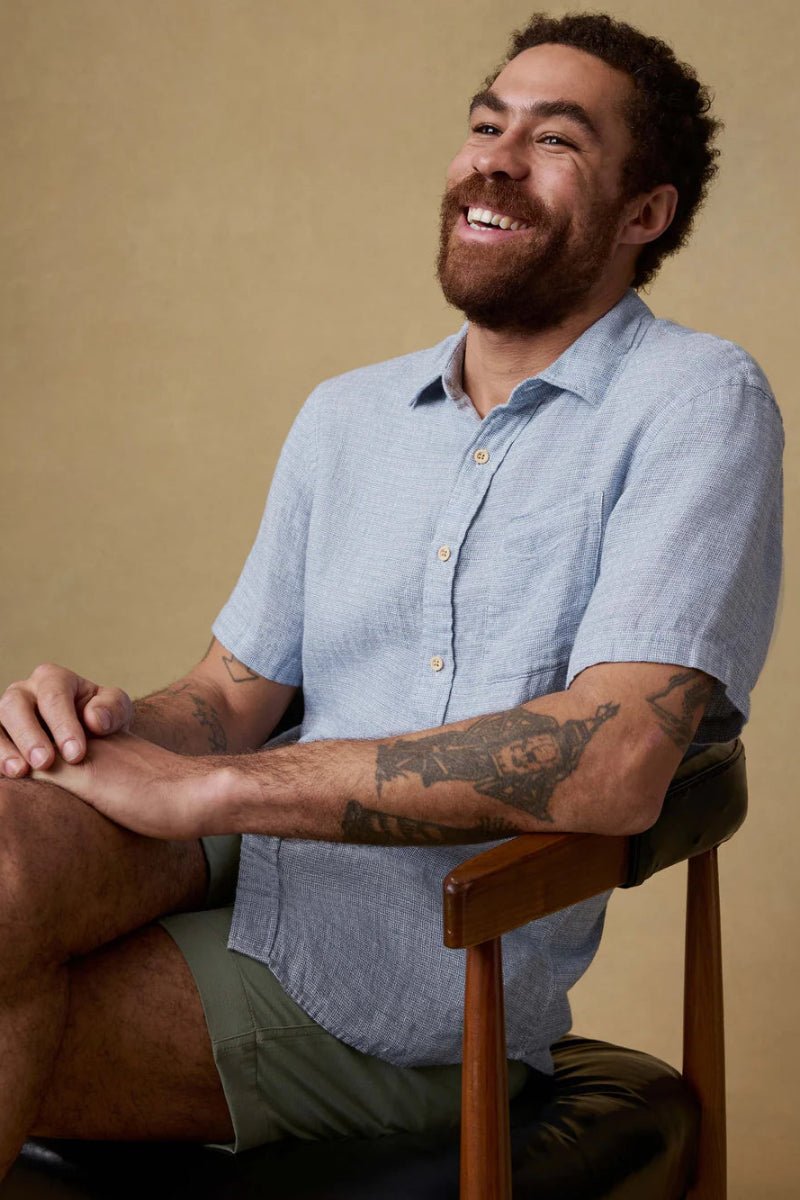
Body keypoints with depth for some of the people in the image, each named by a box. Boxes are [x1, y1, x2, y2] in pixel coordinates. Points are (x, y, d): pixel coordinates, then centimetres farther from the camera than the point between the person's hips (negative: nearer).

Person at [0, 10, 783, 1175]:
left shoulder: (696, 402, -5)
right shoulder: (344, 417, 16)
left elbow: (612, 765, -20)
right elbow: (233, 693, 15)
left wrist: (206, 786, -20)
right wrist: (111, 728, -12)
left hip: (433, 972, -4)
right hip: (245, 859, 5)